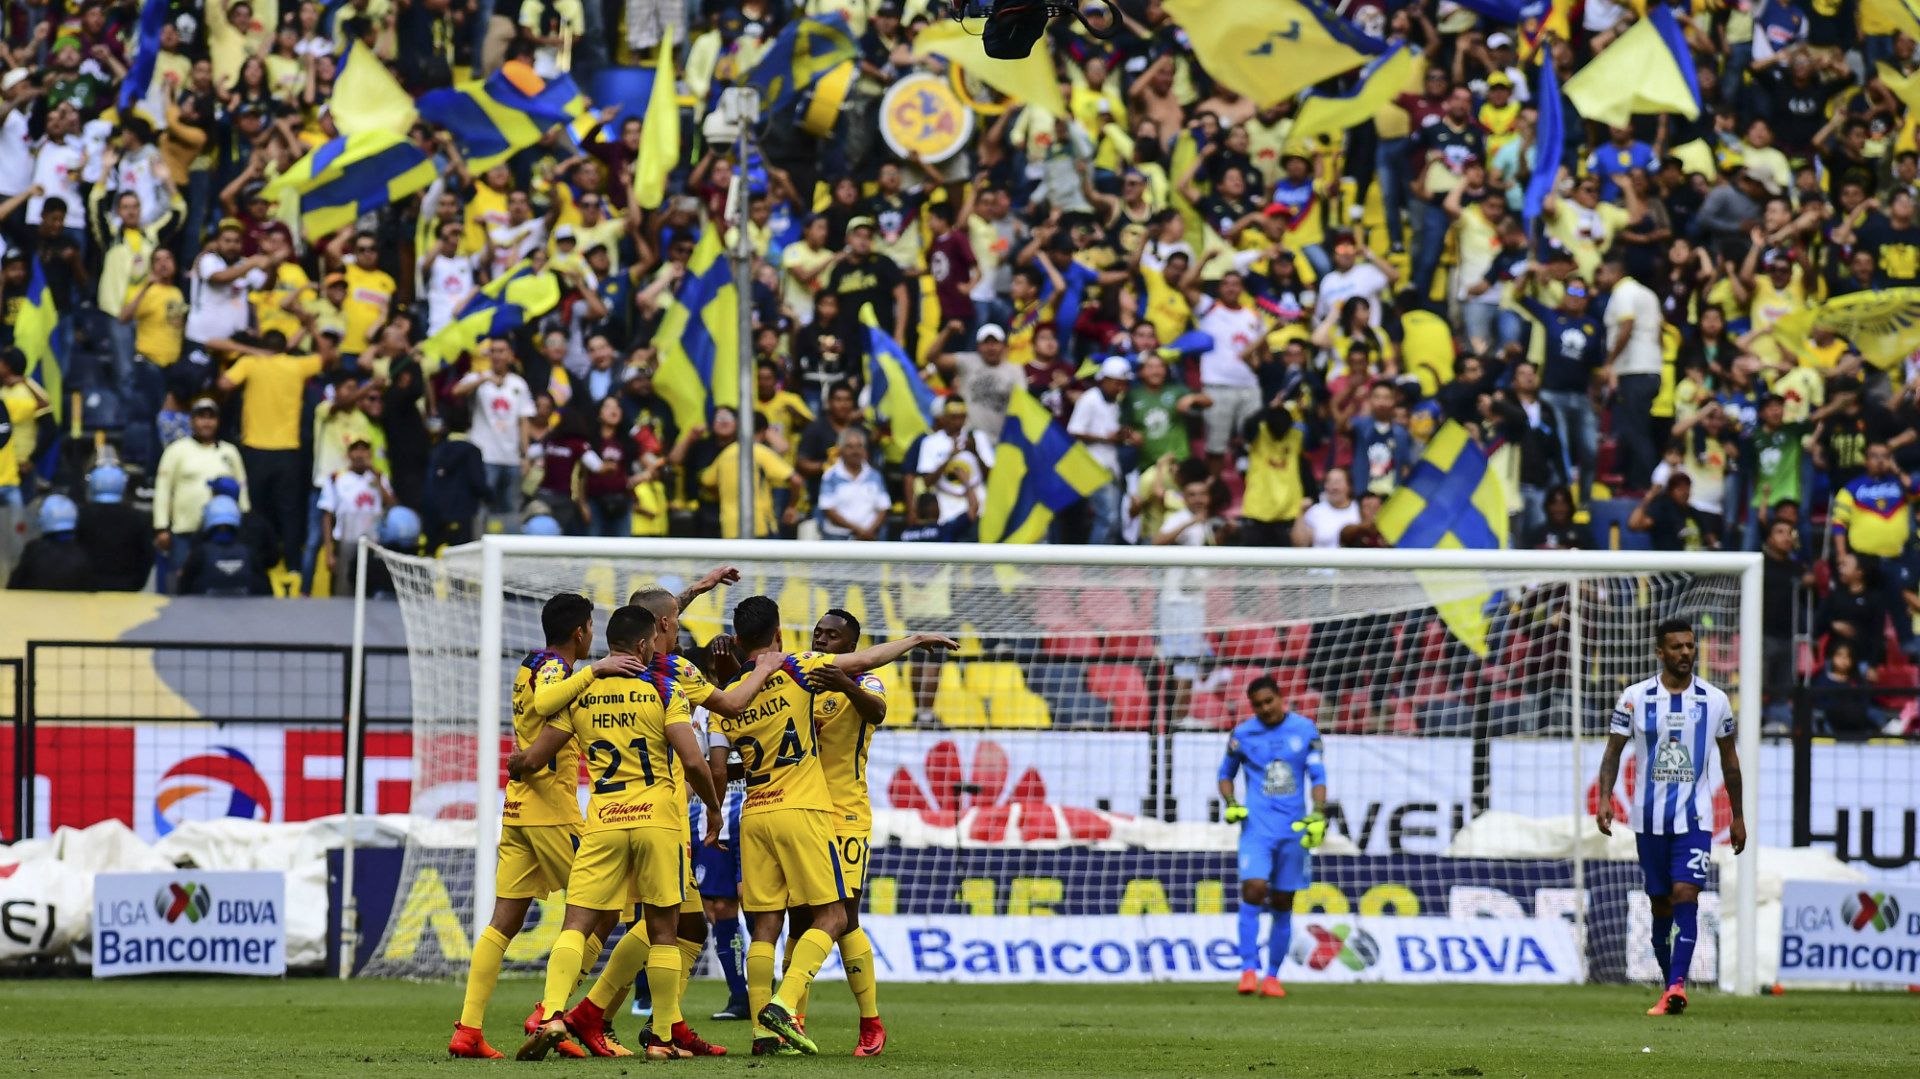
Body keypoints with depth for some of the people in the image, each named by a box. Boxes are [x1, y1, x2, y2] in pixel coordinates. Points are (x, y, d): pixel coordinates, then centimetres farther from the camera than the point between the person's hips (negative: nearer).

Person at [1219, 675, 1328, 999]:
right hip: (1257, 825, -1)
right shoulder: (1243, 734, 4)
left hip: (1294, 828, 1)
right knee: (1254, 890, -19)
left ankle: (1273, 976, 13)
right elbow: (1226, 774, 16)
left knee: (1282, 904, 4)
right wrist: (1230, 804, -2)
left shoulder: (1305, 730, 4)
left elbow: (1317, 777, 5)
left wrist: (1317, 815, -9)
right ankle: (1249, 970, -18)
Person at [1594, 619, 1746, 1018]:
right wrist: (1605, 799, -12)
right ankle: (1669, 989, 18)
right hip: (1649, 818, 1)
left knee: (1685, 895, -17)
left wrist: (1738, 816, 14)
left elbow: (1729, 759, 13)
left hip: (1695, 818, -1)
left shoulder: (1714, 700, 3)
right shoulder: (1635, 698, 0)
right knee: (1660, 905, 7)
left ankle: (1676, 986, -26)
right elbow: (1613, 751, 3)